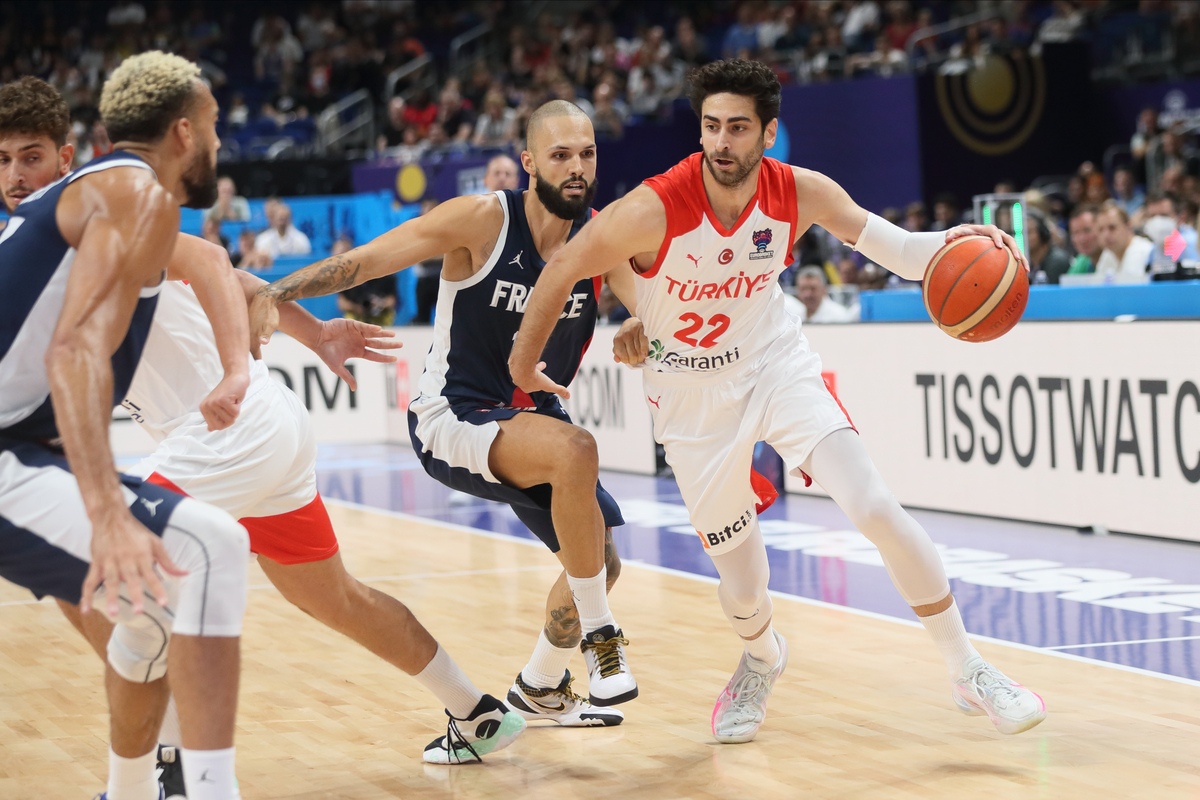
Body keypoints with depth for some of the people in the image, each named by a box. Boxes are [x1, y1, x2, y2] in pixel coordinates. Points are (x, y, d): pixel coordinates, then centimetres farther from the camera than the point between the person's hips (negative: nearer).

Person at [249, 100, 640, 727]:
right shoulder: (482, 219, -18)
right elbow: (364, 261, -20)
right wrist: (273, 293, -33)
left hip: (531, 417, 7)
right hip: (452, 420, -7)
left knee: (600, 563, 10)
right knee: (576, 451, -34)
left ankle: (540, 688, 37)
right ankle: (598, 633, -18)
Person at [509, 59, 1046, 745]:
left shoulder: (802, 194, -16)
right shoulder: (653, 210, -25)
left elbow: (897, 250, -9)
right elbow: (562, 271, -11)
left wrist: (952, 243, -31)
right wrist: (524, 364, 1)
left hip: (778, 367, 1)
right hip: (694, 397, -1)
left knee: (876, 508, -19)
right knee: (743, 587, 4)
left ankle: (968, 671, -3)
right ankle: (763, 658, 44)